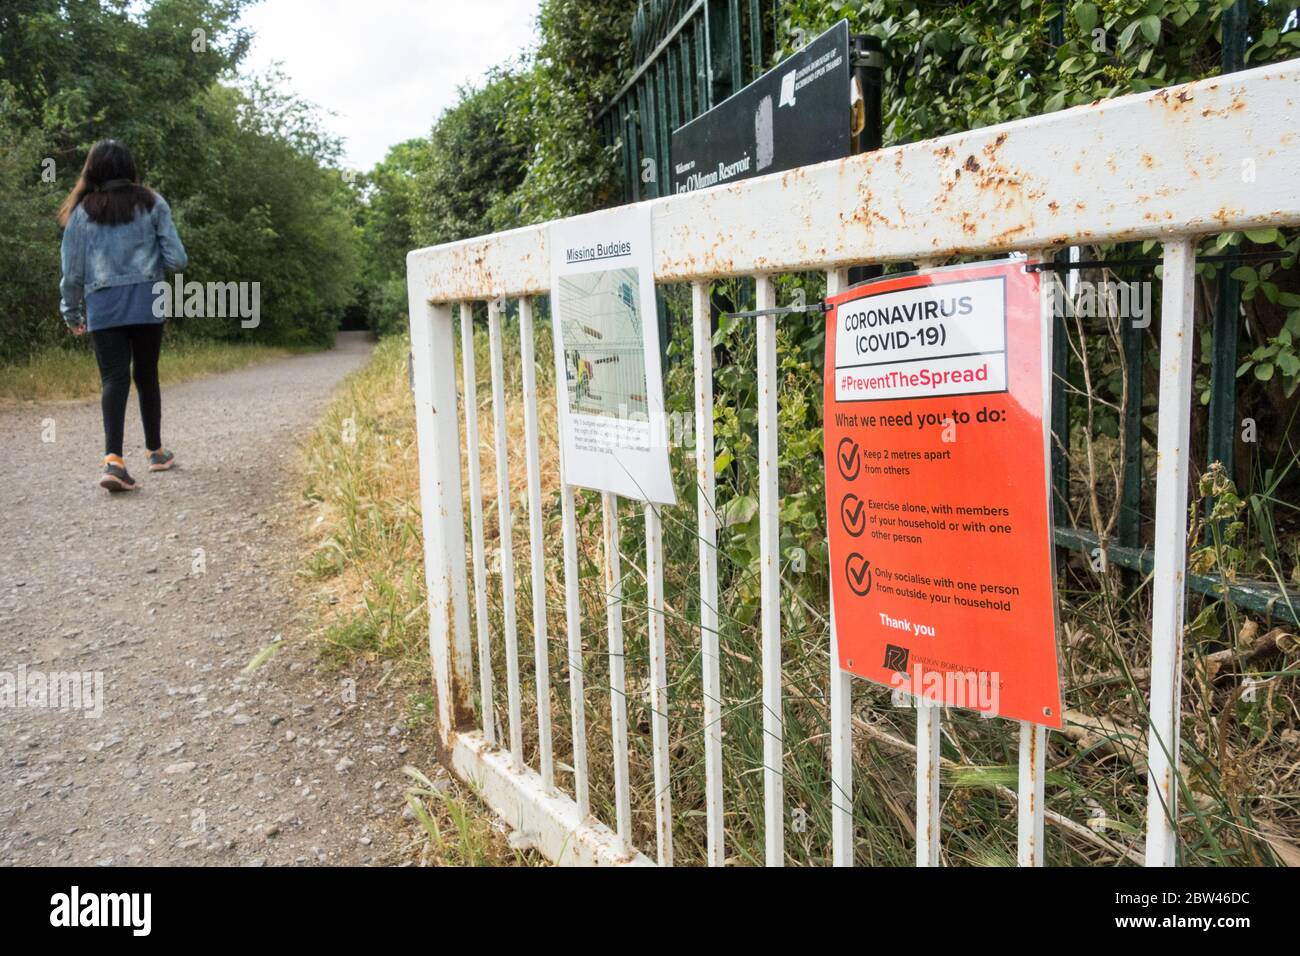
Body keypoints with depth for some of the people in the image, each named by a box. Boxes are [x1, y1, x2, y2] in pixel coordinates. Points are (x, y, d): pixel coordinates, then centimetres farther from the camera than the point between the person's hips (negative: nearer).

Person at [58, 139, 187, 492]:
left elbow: (73, 271, 6)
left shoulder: (81, 212, 5)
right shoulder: (151, 203, 3)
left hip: (103, 306, 0)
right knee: (146, 375, 13)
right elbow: (176, 259, -1)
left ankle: (113, 459, -22)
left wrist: (71, 313, 19)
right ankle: (156, 451, 24)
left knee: (113, 379, -4)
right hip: (147, 302, 0)